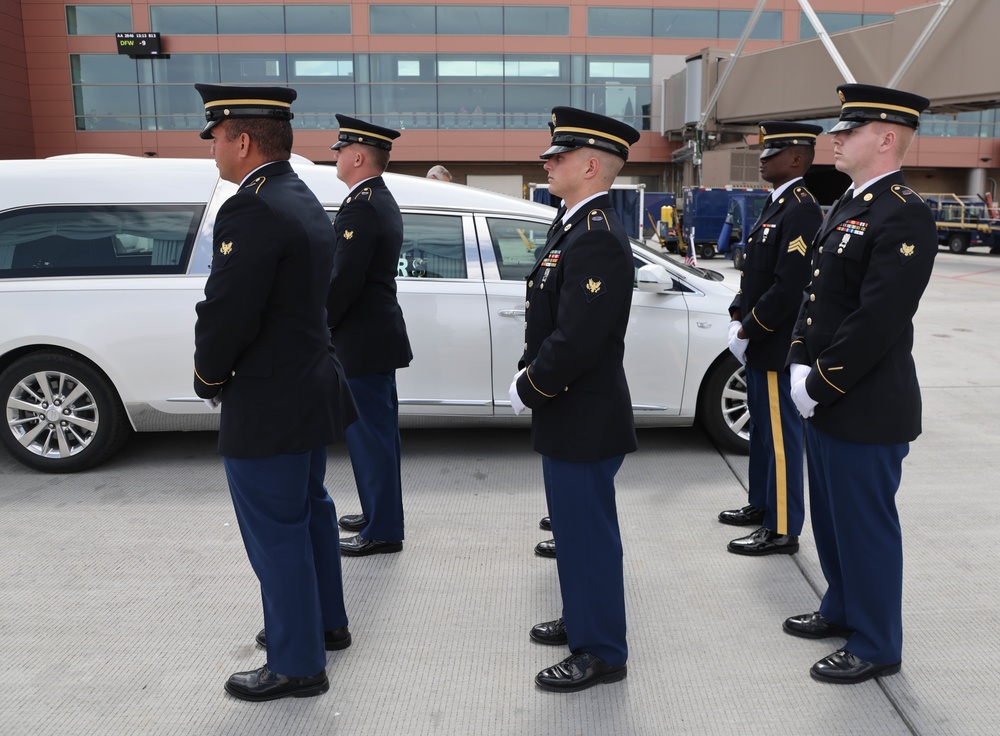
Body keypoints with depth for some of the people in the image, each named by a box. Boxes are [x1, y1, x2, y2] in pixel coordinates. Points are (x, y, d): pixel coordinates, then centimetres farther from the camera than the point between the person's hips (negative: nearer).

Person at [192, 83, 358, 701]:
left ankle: (297, 664, 19)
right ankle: (327, 622, 40)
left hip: (267, 406, -10)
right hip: (313, 389, 10)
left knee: (276, 534, 4)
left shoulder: (252, 210, -22)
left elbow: (225, 313, -24)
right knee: (310, 513, 22)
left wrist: (210, 380, -5)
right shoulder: (306, 201, 9)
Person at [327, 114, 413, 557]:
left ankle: (382, 531, 10)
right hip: (380, 335, 10)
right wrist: (330, 322, 15)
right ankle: (379, 513, 32)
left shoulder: (360, 208, -19)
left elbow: (344, 281, -23)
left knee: (369, 433, -1)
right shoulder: (384, 202, 14)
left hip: (362, 341, -10)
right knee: (378, 430, 18)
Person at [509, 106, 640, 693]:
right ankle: (582, 620, 40)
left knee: (589, 534, 3)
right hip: (570, 416, 10)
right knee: (574, 527, 22)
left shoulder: (598, 239, -22)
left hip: (584, 422, -10)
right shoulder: (577, 226, 11)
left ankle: (601, 654, 20)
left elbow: (577, 341, -26)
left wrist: (528, 389, -14)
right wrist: (529, 375, 6)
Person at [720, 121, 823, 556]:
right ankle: (762, 505, 34)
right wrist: (737, 318, 7)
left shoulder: (801, 211, -18)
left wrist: (748, 331, -16)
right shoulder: (774, 205, 13)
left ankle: (782, 531, 9)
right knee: (761, 430, 19)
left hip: (778, 347, -10)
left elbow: (789, 287, -24)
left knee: (780, 436, -1)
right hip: (760, 345, 10)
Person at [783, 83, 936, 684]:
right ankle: (843, 610, 41)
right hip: (827, 403, 9)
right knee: (831, 517, 22)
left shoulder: (904, 217, -19)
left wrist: (820, 384, -17)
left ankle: (877, 646, 23)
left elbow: (877, 321, -24)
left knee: (866, 525, 5)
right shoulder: (848, 206, 11)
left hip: (866, 409, -9)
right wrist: (801, 367, 3)